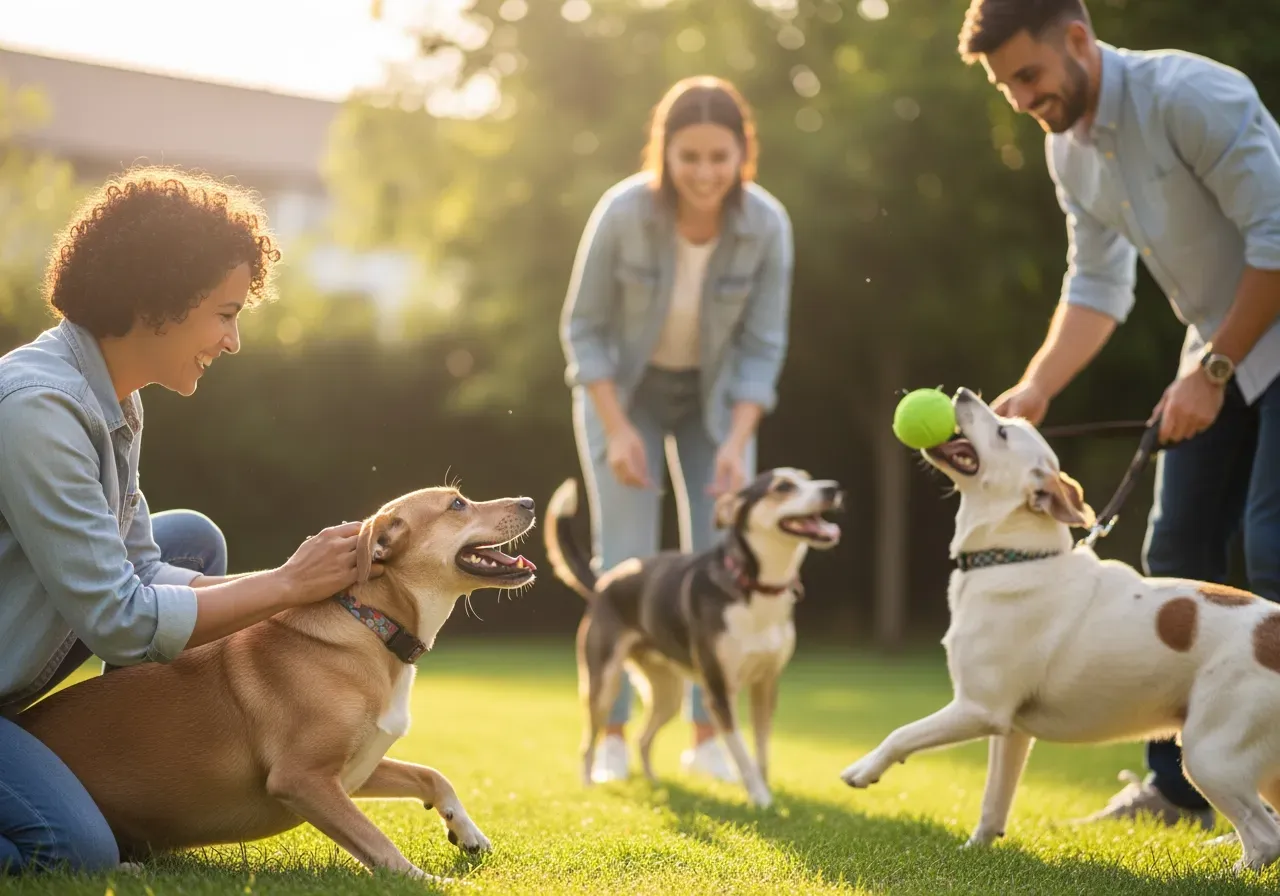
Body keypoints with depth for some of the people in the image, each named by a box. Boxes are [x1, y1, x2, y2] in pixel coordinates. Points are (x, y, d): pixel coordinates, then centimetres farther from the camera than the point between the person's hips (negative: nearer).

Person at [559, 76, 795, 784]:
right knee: (627, 560, -9)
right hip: (625, 392, -2)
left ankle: (707, 735, 5)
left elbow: (762, 346, -13)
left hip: (715, 397, 2)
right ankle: (612, 735, -2)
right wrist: (617, 428, -21)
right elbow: (583, 327, -15)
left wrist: (736, 443, -22)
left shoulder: (767, 225, -22)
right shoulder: (623, 212, -27)